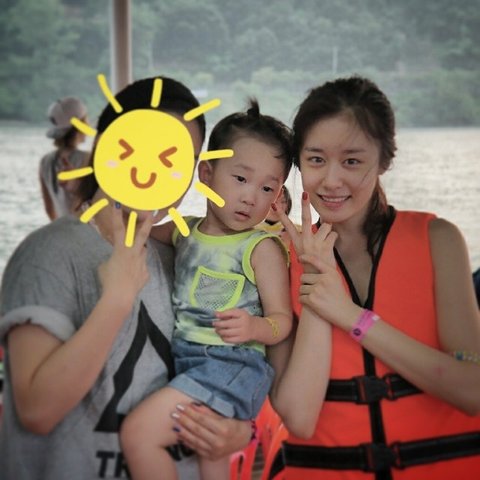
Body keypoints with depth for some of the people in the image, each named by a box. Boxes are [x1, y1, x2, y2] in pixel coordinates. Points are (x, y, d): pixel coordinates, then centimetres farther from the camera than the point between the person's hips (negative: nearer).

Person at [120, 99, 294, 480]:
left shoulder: (263, 248, -9)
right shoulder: (184, 230, 8)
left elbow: (282, 320, -10)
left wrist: (254, 327, -31)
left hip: (231, 365, -7)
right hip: (183, 359, 7)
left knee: (138, 432, -17)